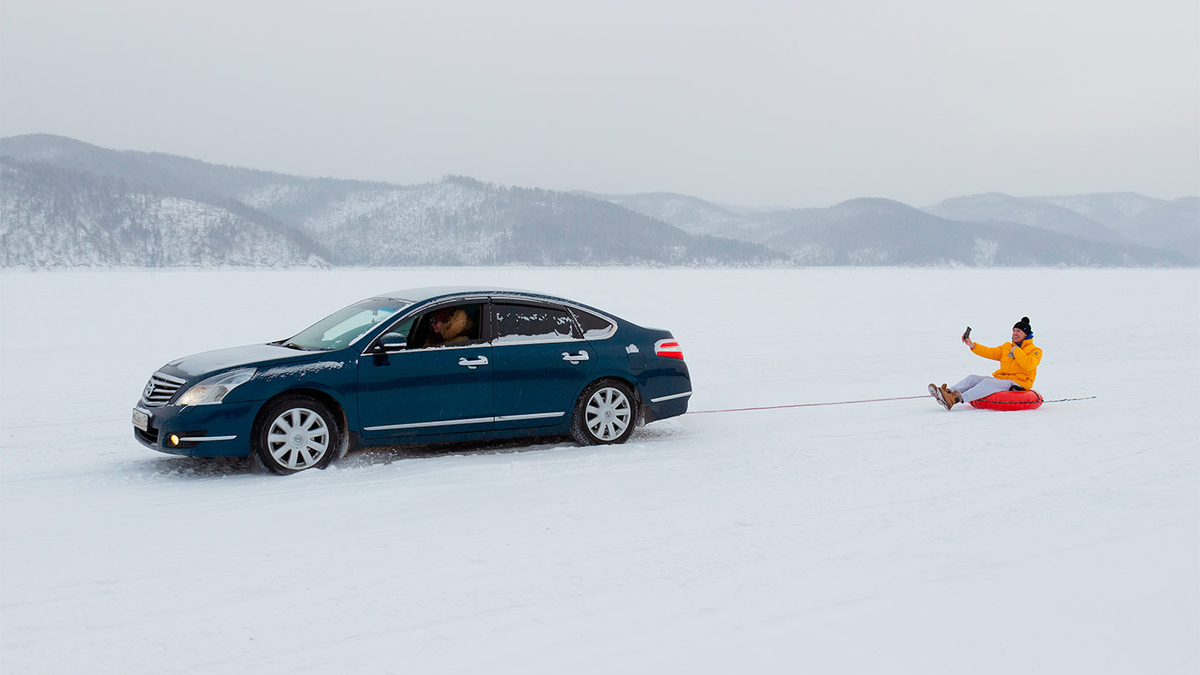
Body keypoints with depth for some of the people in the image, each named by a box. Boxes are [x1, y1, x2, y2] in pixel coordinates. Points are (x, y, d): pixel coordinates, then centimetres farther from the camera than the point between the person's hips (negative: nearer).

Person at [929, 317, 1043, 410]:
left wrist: (1016, 350, -8)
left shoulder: (1035, 350, 3)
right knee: (972, 378, -12)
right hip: (1000, 379, 7)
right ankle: (948, 392, -36)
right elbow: (990, 352, 12)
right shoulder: (1007, 347, 23)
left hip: (1018, 384, -7)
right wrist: (972, 345, -1)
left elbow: (1027, 365, -17)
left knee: (988, 383, -32)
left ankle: (956, 399, -48)